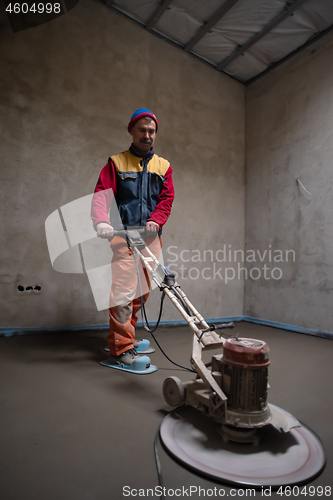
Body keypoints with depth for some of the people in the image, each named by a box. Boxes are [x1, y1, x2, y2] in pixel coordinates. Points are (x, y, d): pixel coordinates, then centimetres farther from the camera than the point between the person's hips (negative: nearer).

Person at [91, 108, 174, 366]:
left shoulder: (163, 166, 17)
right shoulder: (116, 162, 8)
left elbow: (167, 198, 6)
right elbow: (102, 194, -5)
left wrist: (156, 220, -13)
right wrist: (101, 221, -24)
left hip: (151, 237, 4)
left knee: (142, 290, 9)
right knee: (124, 290, -11)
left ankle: (128, 334, 26)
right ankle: (122, 347, -3)